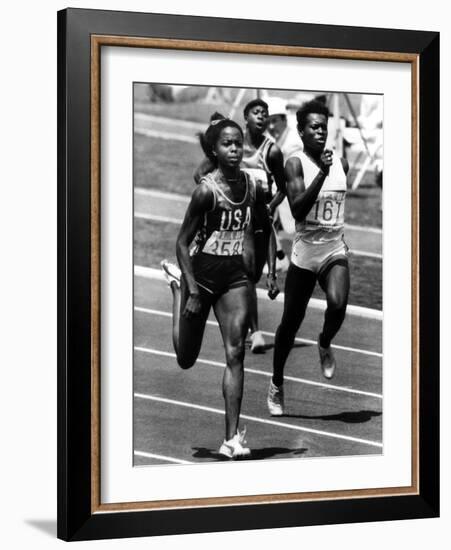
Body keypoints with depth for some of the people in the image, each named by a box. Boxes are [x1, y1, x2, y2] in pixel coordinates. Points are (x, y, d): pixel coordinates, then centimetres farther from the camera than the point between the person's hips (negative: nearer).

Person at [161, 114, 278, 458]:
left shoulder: (253, 188, -3)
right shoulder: (207, 190, -17)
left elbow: (267, 231, 14)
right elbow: (183, 242, -13)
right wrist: (192, 291, -18)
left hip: (235, 277, 3)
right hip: (202, 273, -3)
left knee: (235, 353, -9)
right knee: (186, 359, 14)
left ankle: (232, 438, -7)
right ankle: (177, 284, 39)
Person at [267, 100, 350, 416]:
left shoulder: (341, 163, 7)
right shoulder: (296, 163, -8)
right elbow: (297, 210, -21)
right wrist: (322, 173, -27)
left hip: (335, 250, 3)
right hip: (305, 252, -3)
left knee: (338, 304, -27)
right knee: (291, 322, 7)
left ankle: (325, 344, 7)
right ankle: (277, 383, 29)